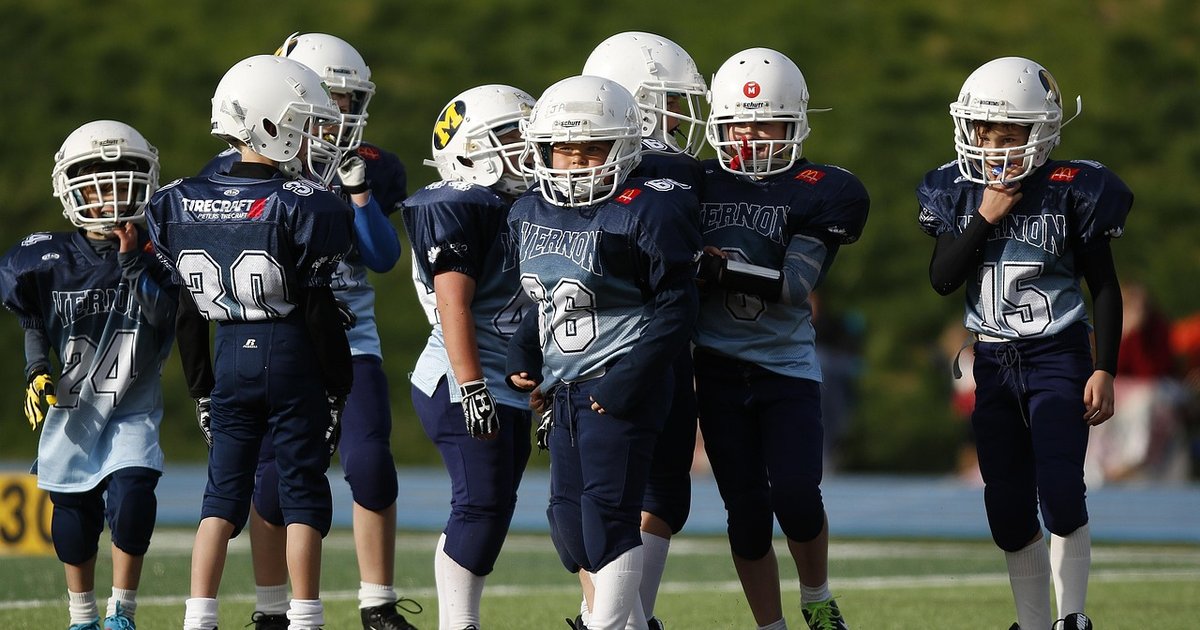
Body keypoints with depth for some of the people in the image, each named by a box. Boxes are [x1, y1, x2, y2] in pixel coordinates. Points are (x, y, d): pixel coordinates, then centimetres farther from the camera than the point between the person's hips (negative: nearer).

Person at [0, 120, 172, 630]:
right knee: (74, 512, 6)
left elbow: (165, 316, -22)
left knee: (132, 494, -19)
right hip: (73, 404, 1)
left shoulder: (155, 255, -7)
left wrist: (133, 262, -27)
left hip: (135, 404, -1)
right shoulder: (51, 259, -4)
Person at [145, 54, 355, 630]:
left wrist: (202, 390, 16)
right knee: (302, 490, 3)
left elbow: (187, 315, 8)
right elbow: (318, 312, -10)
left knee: (224, 490, 10)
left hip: (230, 361, 4)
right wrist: (337, 388, 0)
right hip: (292, 358, -4)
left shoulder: (181, 204, 4)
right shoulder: (304, 206, -12)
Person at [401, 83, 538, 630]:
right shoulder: (457, 210, -11)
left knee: (491, 510, 8)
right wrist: (471, 386, -26)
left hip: (511, 389, 9)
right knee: (481, 506, -13)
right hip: (462, 382, -9)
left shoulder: (517, 209, 17)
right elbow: (454, 302, -20)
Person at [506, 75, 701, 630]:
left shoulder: (647, 213, -13)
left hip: (618, 389, -8)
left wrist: (629, 381, -18)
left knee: (607, 511, -12)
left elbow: (674, 308, -13)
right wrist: (522, 358, 8)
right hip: (562, 389, 8)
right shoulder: (529, 215, 10)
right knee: (567, 517, 8)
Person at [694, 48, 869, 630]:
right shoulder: (699, 186, 6)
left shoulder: (818, 194, -4)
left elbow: (794, 285, -15)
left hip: (786, 363, -2)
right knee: (746, 507, 2)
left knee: (795, 495, -13)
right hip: (718, 367, 2)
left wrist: (719, 266, -22)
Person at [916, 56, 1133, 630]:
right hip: (993, 362, 4)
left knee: (1060, 495, -16)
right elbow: (942, 279, -5)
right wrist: (985, 219, -15)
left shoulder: (1071, 191, -9)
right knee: (1009, 512, 6)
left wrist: (1104, 370, -9)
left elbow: (1104, 287, -4)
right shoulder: (958, 191, 1)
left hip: (1059, 357, -4)